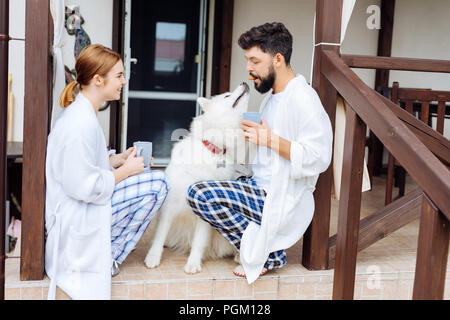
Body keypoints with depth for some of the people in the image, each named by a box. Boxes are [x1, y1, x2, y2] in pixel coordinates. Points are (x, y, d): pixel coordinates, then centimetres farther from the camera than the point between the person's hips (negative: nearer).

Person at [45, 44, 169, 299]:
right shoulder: (81, 123, -24)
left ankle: (107, 251, 15)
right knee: (158, 183, -15)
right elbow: (82, 186, -26)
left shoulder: (82, 112, 9)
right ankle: (109, 255, -3)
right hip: (78, 218, -11)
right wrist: (124, 171, -14)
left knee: (154, 178, 17)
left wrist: (116, 159, 6)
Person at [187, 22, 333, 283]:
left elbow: (319, 159, -25)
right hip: (261, 186, 11)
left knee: (200, 194, -23)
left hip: (282, 200, -11)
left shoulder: (303, 98, -17)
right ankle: (265, 244, 12)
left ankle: (267, 255, -7)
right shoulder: (273, 95, 14)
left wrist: (270, 140, -21)